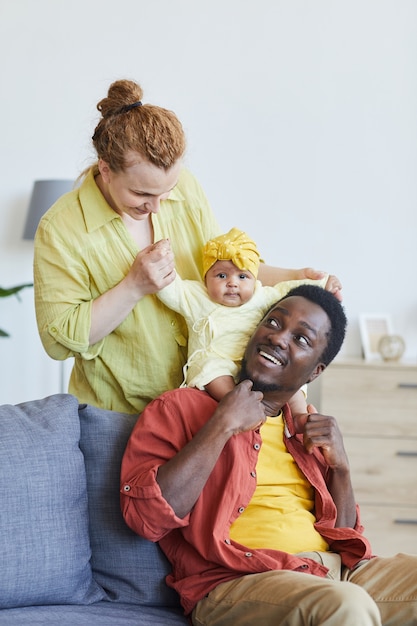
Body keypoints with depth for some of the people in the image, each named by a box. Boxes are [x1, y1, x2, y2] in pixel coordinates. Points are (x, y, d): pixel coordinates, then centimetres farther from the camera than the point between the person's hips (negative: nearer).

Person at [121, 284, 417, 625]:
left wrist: (340, 465, 6)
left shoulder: (308, 429, 23)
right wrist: (223, 424, -10)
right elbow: (146, 516, -11)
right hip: (237, 580, -6)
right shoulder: (181, 407, 5)